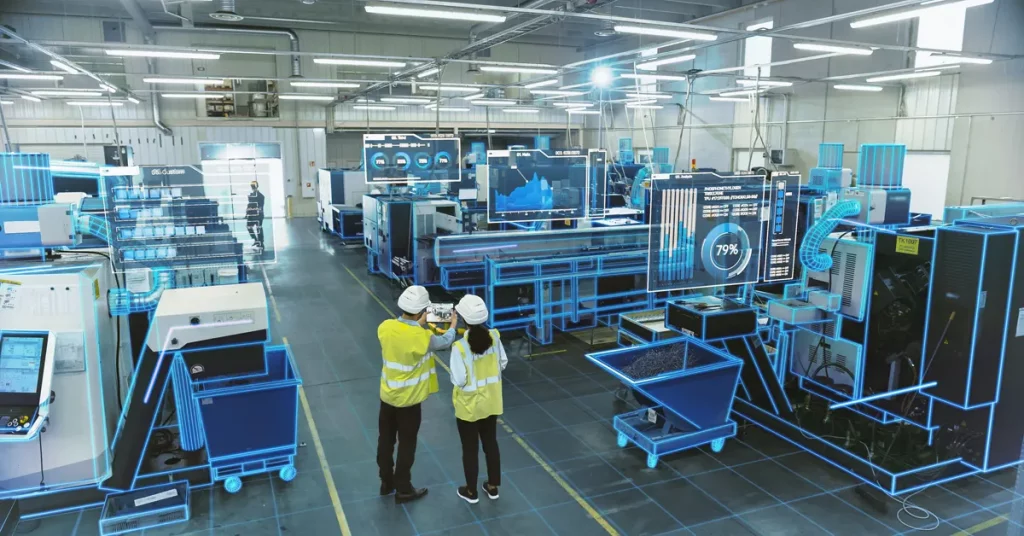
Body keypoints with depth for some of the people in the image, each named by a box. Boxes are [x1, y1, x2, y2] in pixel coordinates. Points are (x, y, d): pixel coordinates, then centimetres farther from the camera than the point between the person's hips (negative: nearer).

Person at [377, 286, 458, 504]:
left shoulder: (385, 327, -12)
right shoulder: (422, 337, -26)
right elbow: (445, 342, -5)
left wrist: (419, 324, 17)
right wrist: (453, 325, 14)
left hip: (387, 395, 6)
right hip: (408, 399, -6)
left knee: (385, 440, 19)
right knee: (406, 445, 10)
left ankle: (386, 483, 36)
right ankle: (403, 490, 23)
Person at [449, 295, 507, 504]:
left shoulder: (460, 346, -26)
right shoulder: (494, 337, -11)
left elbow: (459, 380, -22)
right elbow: (503, 363, 2)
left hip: (469, 405, -4)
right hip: (491, 402, 5)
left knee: (470, 448, 14)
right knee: (491, 443, 21)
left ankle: (471, 491, 30)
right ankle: (493, 486, 35)